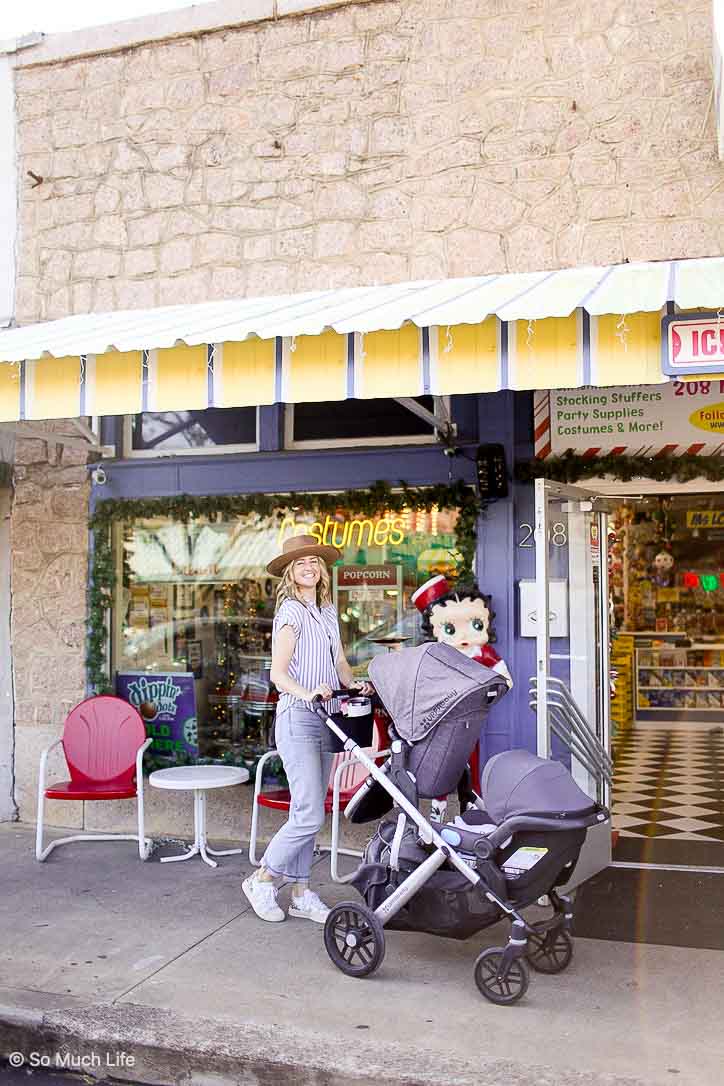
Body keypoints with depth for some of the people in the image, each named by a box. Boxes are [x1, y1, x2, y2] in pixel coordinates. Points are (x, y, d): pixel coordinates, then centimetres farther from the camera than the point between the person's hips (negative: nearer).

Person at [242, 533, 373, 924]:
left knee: (307, 814, 11)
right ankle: (261, 880, 9)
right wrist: (307, 694, -33)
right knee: (309, 816, -9)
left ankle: (300, 892, 20)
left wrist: (353, 684, -6)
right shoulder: (291, 611, -8)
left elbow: (339, 661, 14)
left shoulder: (327, 611, 15)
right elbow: (278, 673, -15)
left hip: (325, 718, 7)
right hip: (298, 718, -7)